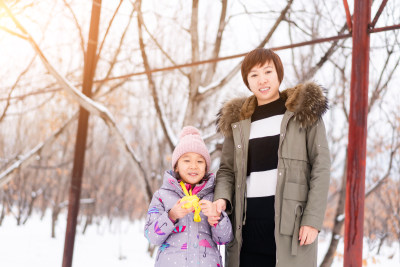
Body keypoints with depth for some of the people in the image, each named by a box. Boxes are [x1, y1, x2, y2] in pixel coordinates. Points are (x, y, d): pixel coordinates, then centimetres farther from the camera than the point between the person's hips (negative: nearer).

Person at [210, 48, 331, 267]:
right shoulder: (237, 121, 14)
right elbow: (226, 168, 13)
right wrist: (221, 198, -9)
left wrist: (313, 219, -9)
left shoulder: (304, 111, 6)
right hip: (247, 221, 3)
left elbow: (321, 166, 0)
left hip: (290, 217, -3)